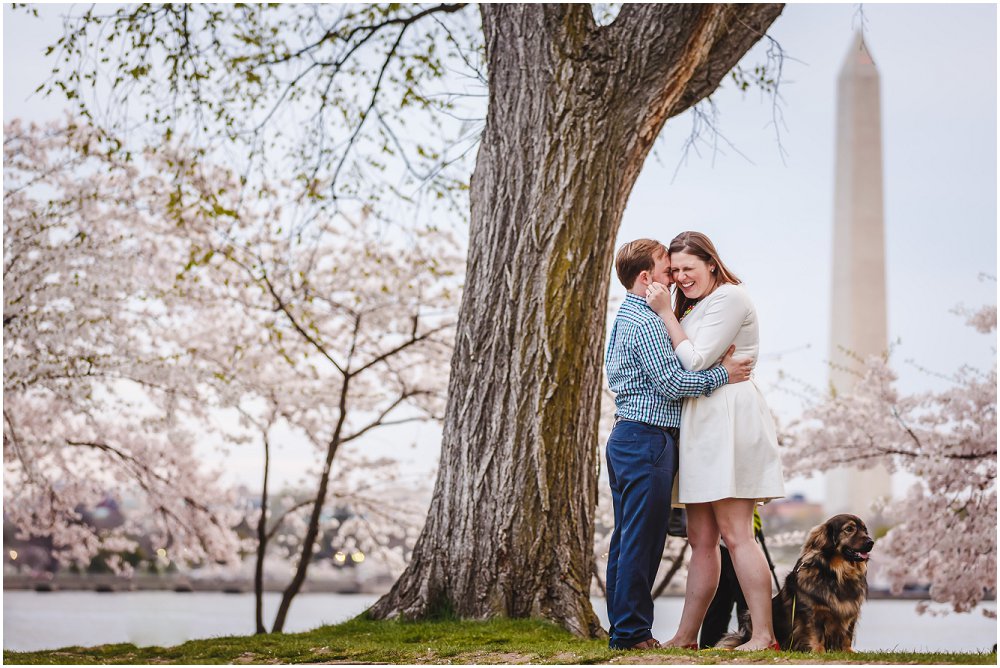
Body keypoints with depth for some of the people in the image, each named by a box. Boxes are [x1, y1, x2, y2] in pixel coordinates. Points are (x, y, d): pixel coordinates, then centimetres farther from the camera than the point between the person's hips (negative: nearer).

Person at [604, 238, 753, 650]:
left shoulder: (627, 317, 19)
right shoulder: (646, 322, -14)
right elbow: (670, 382, -19)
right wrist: (723, 374, -12)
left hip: (625, 437, 11)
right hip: (648, 439, -11)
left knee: (626, 538, 11)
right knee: (643, 539, -6)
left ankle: (622, 630, 16)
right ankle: (632, 632, -3)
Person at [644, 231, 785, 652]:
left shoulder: (729, 297, -5)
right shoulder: (691, 306, 23)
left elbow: (696, 361, -12)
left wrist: (665, 313, -8)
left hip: (727, 422, -9)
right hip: (698, 426, 9)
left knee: (734, 535, -12)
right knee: (701, 540, 9)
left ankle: (764, 635, -11)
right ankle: (685, 637, 12)